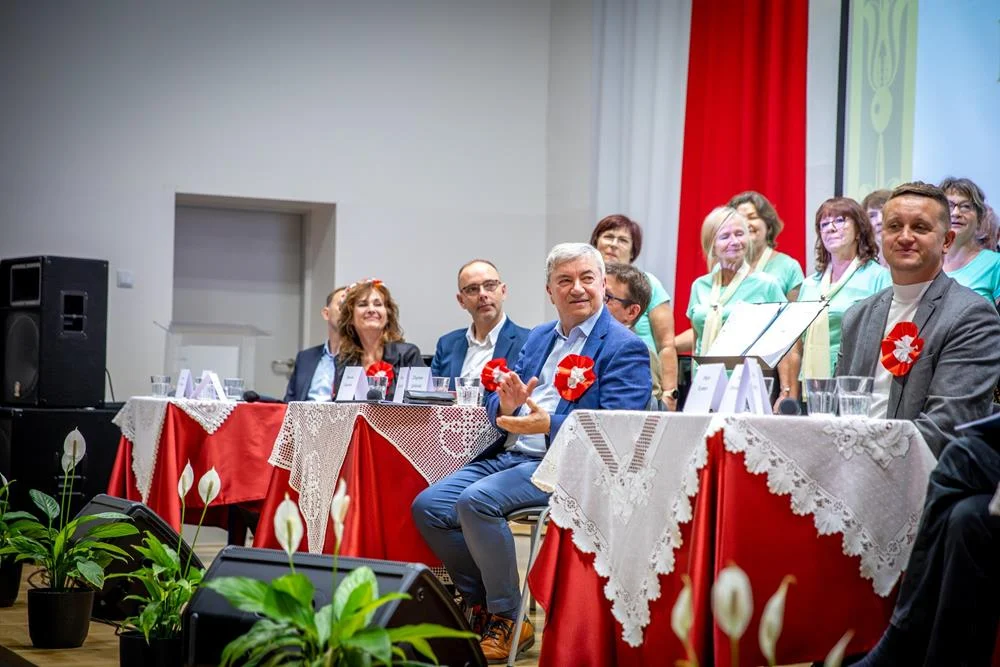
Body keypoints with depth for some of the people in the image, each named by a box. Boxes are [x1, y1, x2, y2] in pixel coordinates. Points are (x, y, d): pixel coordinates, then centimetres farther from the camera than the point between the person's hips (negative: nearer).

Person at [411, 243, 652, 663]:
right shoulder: (538, 338, 20)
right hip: (508, 454, 8)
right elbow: (496, 408, 18)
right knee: (428, 506, -7)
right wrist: (506, 405, -7)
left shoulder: (624, 348, -4)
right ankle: (481, 606, 8)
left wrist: (549, 424, -25)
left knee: (476, 500, -29)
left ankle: (507, 620, -13)